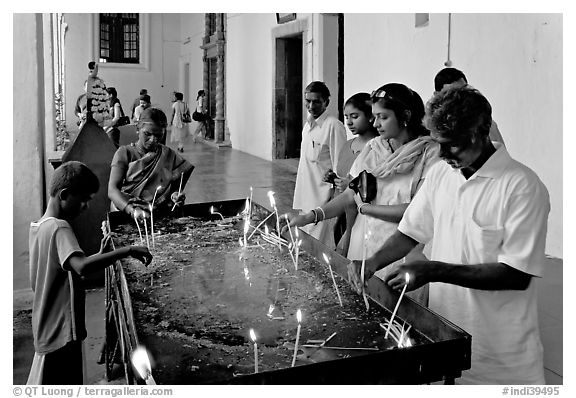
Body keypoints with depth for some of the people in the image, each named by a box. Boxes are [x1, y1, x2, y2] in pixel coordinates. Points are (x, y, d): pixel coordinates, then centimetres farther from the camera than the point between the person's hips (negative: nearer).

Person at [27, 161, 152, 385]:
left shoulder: (39, 226, 10)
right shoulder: (59, 228, -20)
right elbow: (81, 266, -38)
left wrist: (99, 255, 6)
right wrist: (127, 251, -34)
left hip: (47, 331, 10)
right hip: (61, 333, -10)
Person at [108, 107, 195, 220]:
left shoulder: (169, 155, 13)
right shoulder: (125, 153, 4)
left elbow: (175, 188, 17)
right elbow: (112, 190, -7)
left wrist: (175, 195, -9)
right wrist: (132, 210, -26)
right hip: (126, 213, -1)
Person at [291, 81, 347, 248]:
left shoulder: (334, 126, -11)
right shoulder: (308, 125, 14)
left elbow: (339, 167, -13)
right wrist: (298, 202, 17)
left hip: (323, 200, -8)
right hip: (306, 200, 9)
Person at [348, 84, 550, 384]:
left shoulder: (523, 187, -18)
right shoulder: (440, 173, 2)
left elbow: (518, 275, -20)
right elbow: (410, 232, 10)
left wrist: (434, 271, -24)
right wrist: (373, 263, -7)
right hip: (442, 333, 5)